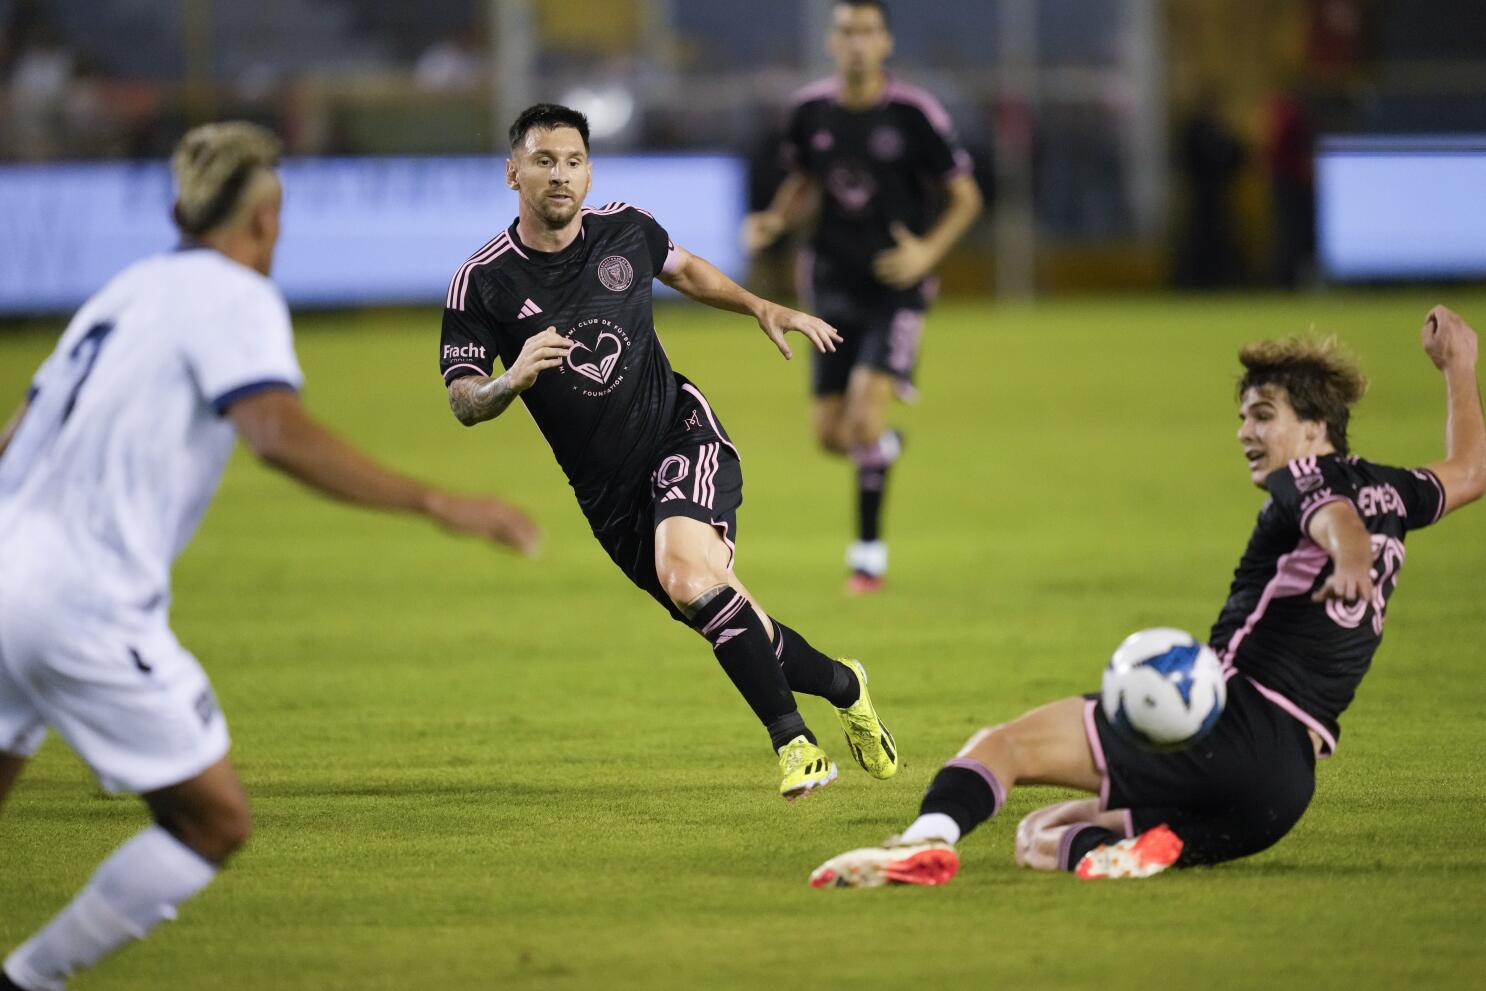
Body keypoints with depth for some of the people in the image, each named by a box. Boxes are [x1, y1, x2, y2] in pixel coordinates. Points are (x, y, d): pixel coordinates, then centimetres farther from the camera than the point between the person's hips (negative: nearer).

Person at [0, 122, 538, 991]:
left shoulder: (127, 290, 20)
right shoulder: (234, 298, -4)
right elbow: (281, 435, -22)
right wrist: (439, 505, -22)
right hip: (86, 606, -8)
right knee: (215, 824, 3)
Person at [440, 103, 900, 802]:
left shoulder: (627, 229, -2)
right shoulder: (482, 282, -9)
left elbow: (684, 269, 22)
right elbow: (462, 402, -8)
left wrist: (764, 309, 15)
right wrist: (513, 379, -28)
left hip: (682, 435, -1)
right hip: (608, 491, 1)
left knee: (688, 575, -29)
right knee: (724, 621, 3)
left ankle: (793, 741, -23)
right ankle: (840, 685, 30)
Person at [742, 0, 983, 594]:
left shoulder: (914, 115, -12)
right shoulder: (810, 111, -1)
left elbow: (965, 198, -3)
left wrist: (928, 251, -19)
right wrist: (775, 222, -4)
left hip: (896, 286, -4)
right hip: (835, 288, 4)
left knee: (865, 412, -21)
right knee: (831, 435, 3)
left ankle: (869, 551, -7)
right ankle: (887, 447, 41)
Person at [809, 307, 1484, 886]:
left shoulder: (1304, 480, 2)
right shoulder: (1386, 492, 24)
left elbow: (1340, 520, -23)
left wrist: (1348, 559, -47)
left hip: (1236, 721, -8)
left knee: (1001, 745, -14)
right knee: (1038, 839, 17)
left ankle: (928, 841, -46)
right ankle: (1157, 847, -16)